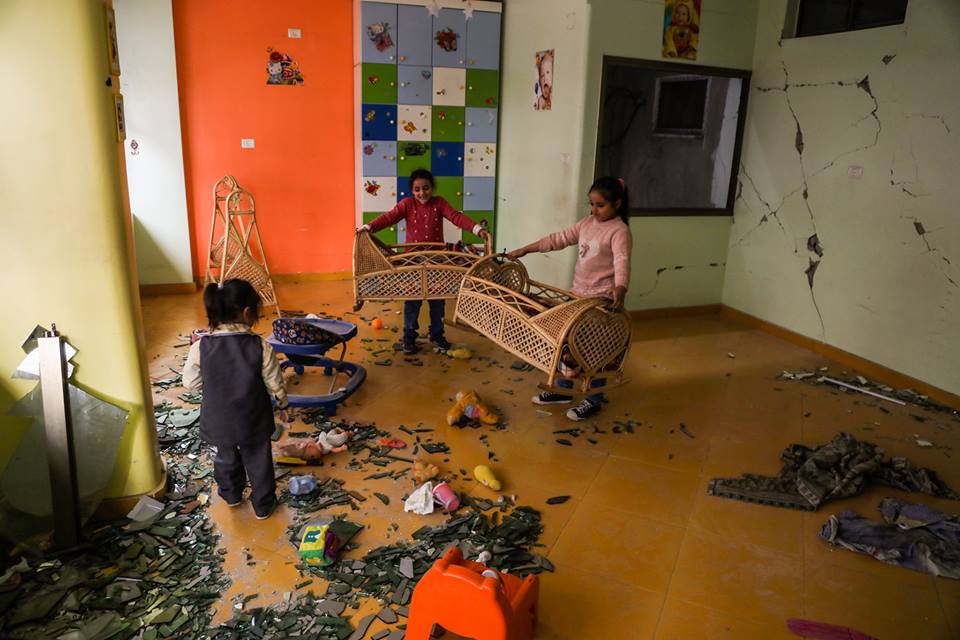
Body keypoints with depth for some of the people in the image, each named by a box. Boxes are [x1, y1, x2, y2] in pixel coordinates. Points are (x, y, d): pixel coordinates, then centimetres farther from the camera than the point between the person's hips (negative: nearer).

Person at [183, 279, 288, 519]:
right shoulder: (261, 347, -23)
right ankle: (263, 505, 37)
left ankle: (231, 494, 52)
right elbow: (275, 384, -11)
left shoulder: (201, 347, -21)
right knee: (258, 461, 20)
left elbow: (190, 383, -7)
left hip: (219, 421, 2)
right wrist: (283, 405, 8)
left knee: (226, 457, 29)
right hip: (253, 421, -2)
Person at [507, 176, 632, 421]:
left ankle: (593, 400, 18)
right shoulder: (588, 223, 8)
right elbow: (559, 239, 10)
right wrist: (525, 249, 6)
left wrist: (620, 289, -48)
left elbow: (622, 262, -30)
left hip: (602, 300, -8)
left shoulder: (619, 231, -15)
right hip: (578, 294, 8)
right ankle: (564, 389, 32)